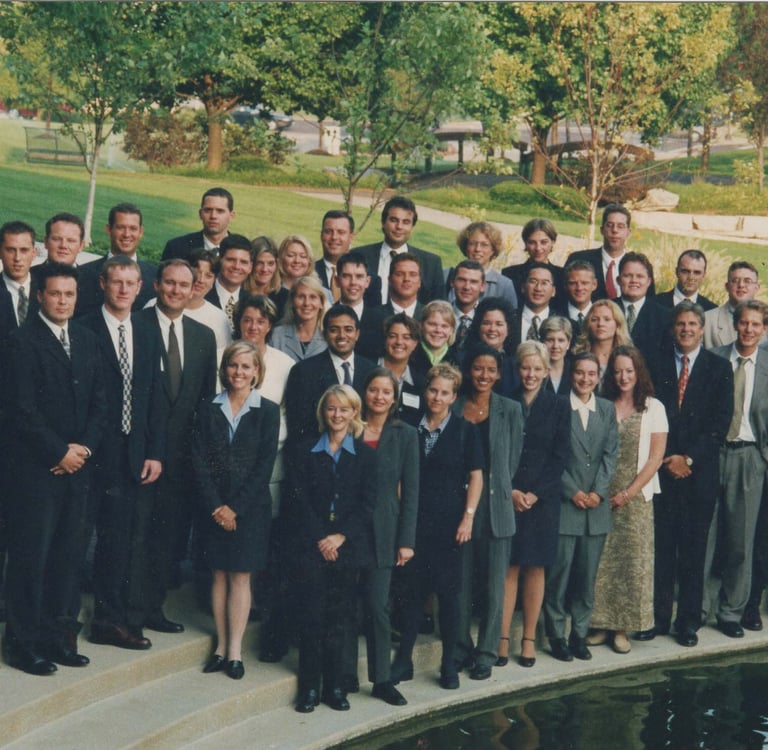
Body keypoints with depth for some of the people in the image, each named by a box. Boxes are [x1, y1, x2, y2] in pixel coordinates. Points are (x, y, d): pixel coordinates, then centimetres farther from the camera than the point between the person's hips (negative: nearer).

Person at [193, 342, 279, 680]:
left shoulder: (267, 411, -1)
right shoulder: (209, 409, 5)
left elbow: (264, 465, -5)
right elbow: (199, 461, 0)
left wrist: (236, 508, -10)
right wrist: (216, 505, -9)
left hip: (250, 506, -2)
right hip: (214, 506, 2)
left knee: (240, 576, 1)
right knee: (219, 574, 5)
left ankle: (235, 650, 4)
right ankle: (221, 645, 10)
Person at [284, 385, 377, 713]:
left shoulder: (365, 454, 7)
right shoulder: (307, 450, 7)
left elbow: (368, 502, 1)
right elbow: (297, 498, 0)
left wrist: (341, 536, -10)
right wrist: (319, 538, -9)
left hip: (347, 547, 0)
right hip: (310, 547, 0)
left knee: (339, 618, 3)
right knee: (311, 616, -2)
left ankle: (334, 685, 10)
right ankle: (309, 686, 4)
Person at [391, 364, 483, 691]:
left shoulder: (464, 431, 1)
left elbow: (476, 476, 2)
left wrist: (468, 516, -7)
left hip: (449, 523, -2)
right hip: (414, 521, 2)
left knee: (448, 591, 3)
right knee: (411, 590, 4)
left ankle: (449, 664, 13)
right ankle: (404, 660, 12)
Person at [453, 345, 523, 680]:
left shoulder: (510, 410, 4)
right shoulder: (454, 408, 5)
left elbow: (513, 459, 5)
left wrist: (503, 490, 1)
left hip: (497, 508, -1)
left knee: (493, 586, 2)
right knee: (460, 583, 5)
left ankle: (486, 653, 12)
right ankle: (461, 649, 18)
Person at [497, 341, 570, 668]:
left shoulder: (558, 406, 5)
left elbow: (560, 456, 1)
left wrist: (534, 493, -8)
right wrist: (511, 491, -9)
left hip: (542, 499, 0)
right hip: (507, 498, 0)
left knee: (535, 568, 4)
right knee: (508, 567, -1)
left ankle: (529, 639, 10)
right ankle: (502, 638, 2)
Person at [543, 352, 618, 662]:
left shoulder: (607, 409, 11)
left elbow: (610, 454, 6)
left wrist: (598, 491, -6)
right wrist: (573, 492, -9)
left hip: (596, 506, 4)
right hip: (564, 504, -4)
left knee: (587, 575, 7)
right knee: (559, 572, 0)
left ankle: (580, 634, 17)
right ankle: (556, 635, 10)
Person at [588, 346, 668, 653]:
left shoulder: (652, 408, 2)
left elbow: (655, 457, -1)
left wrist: (628, 493, -8)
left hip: (635, 497, -1)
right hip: (602, 496, 1)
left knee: (632, 560, -1)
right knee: (600, 560, 1)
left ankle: (622, 627, 7)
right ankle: (601, 623, 10)